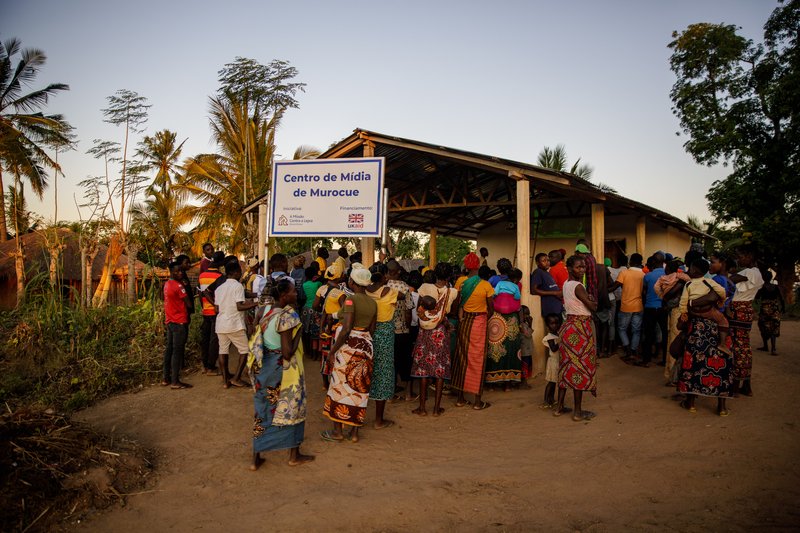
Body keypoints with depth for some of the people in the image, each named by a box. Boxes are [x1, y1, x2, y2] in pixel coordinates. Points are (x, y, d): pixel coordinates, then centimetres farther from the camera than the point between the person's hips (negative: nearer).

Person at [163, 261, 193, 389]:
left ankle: (166, 378, 20)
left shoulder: (167, 284, 11)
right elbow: (188, 303, -14)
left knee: (169, 350, 13)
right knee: (177, 352, -5)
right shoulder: (178, 285, -16)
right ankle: (175, 382, -3)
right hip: (179, 322, -9)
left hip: (169, 321, 9)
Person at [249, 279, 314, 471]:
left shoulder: (266, 313, 2)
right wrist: (298, 332, -16)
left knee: (264, 411, 16)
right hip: (283, 371, -7)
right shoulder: (287, 317, -22)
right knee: (291, 409, 12)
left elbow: (259, 341, 9)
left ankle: (256, 458, 24)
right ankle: (294, 456, 26)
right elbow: (287, 353, -24)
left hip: (265, 368, 7)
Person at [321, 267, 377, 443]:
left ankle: (337, 431, 13)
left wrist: (333, 349, -14)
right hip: (366, 345, 7)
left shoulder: (351, 299, -14)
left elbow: (347, 329, -20)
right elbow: (372, 329, 11)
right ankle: (354, 431, 18)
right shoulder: (373, 303, 7)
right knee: (360, 388, 11)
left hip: (349, 344, -6)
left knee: (341, 385, 5)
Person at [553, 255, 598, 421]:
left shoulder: (566, 284, 11)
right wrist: (593, 302, 8)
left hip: (568, 325, 9)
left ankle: (559, 407, 20)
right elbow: (593, 307, -11)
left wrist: (587, 300, 2)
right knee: (580, 367, 0)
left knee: (567, 366, 14)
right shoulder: (578, 286, -16)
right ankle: (578, 411, 9)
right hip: (580, 328, -9)